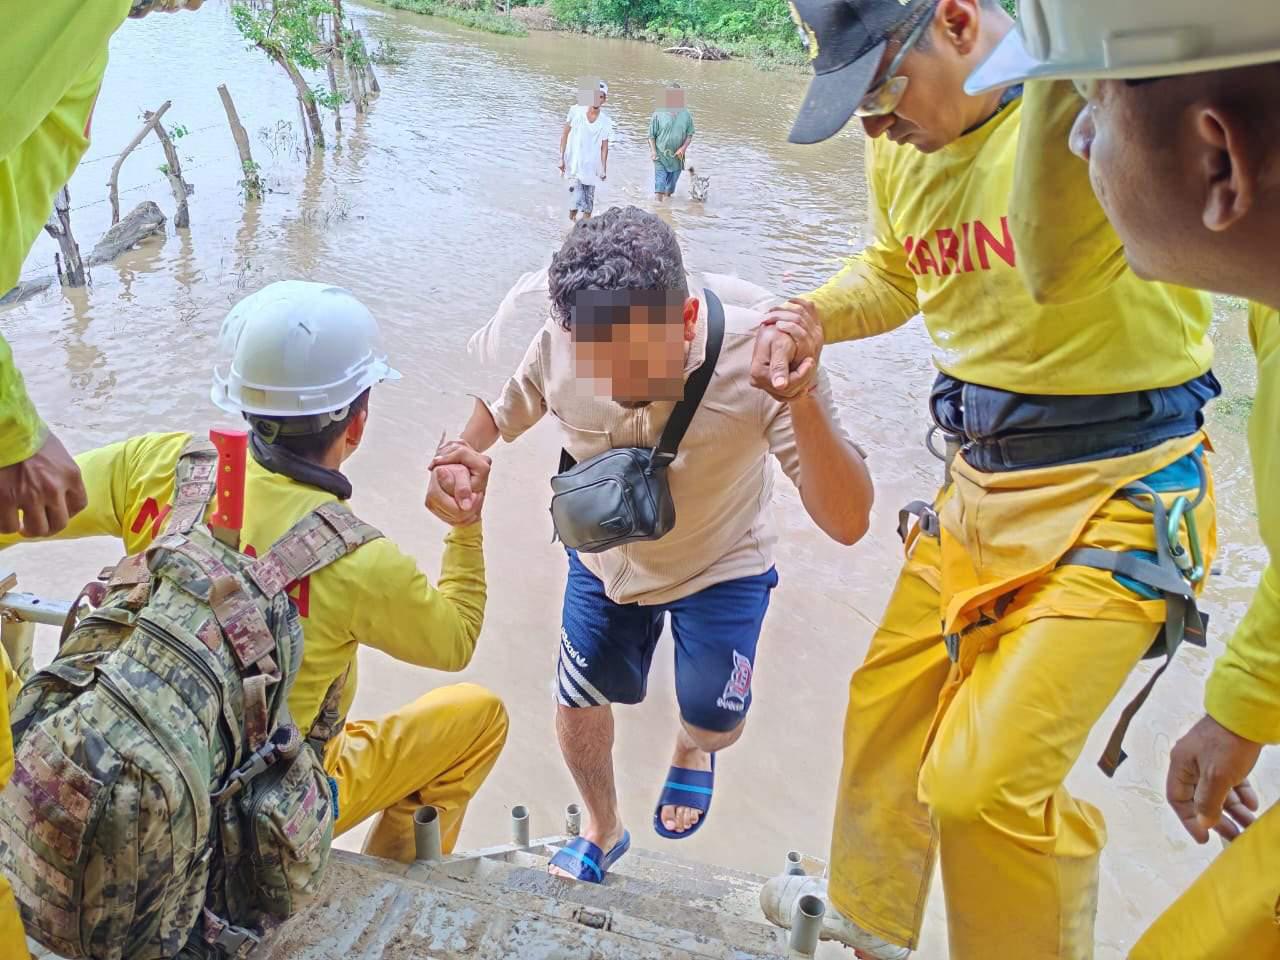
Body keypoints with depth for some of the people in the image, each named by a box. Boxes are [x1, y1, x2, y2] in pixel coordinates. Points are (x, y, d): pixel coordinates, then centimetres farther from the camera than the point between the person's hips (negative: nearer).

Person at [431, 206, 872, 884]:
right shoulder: (556, 344, -31)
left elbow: (846, 522, -39)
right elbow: (493, 413, -9)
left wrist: (802, 400, -55)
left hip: (722, 565, -2)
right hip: (604, 557, 3)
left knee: (713, 718, -12)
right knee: (577, 703, 10)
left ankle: (692, 749, 32)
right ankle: (602, 831, 45)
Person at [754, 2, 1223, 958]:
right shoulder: (902, 150, 4)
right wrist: (810, 314, 3)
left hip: (1118, 493, -7)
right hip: (976, 484, 7)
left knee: (986, 785, -12)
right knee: (886, 711, 17)